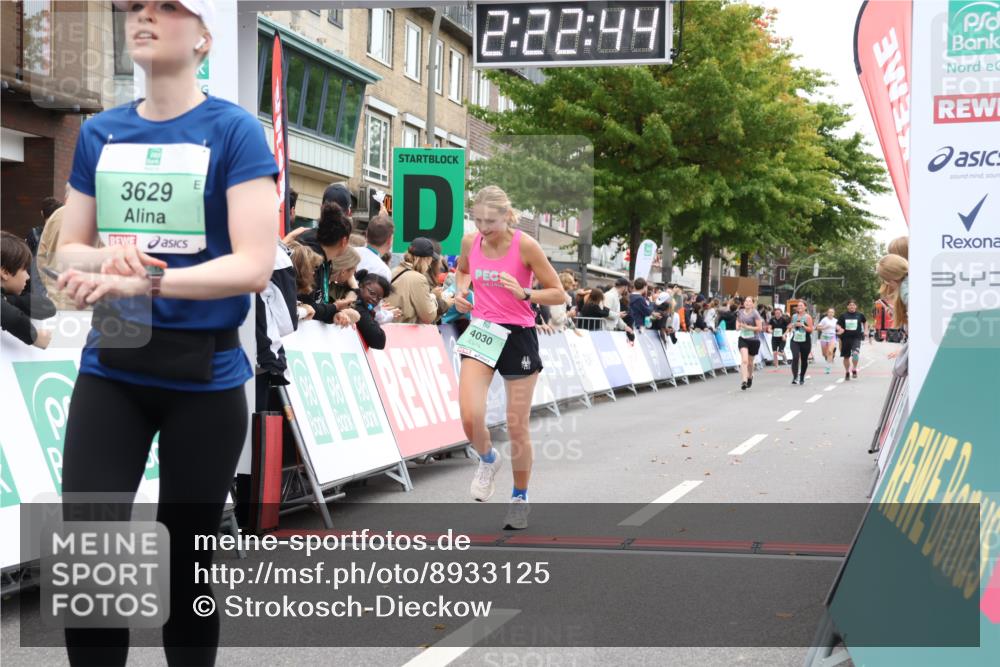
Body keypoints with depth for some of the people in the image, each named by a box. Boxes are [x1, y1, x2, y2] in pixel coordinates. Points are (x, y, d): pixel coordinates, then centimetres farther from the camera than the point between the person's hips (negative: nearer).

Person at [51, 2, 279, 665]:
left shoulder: (234, 130, -7)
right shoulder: (99, 133, 7)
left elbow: (254, 265, -15)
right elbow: (68, 251, 13)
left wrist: (144, 281, -26)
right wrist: (110, 256, -10)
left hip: (205, 378, -3)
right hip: (110, 370, 3)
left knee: (187, 566, 9)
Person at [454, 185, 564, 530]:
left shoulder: (525, 245, -13)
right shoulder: (470, 242, -1)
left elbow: (559, 294, -8)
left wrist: (524, 293, -24)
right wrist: (462, 291, 2)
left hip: (518, 334, -3)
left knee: (517, 426, 4)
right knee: (469, 417, -15)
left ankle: (520, 498, 25)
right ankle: (488, 460, 20)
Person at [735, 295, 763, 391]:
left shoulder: (755, 314, -10)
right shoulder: (740, 312, 4)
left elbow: (760, 328, -12)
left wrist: (747, 327, -18)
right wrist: (738, 327, 1)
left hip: (753, 340, -2)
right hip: (743, 339, 2)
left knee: (750, 362, 12)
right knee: (744, 360, -17)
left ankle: (750, 377, 41)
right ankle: (744, 381, -21)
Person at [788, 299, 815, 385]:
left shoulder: (808, 317, -2)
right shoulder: (794, 316, 10)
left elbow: (810, 329, -8)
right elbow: (790, 326, 25)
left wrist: (803, 325, -21)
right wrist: (790, 327, 3)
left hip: (805, 341, -2)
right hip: (795, 340, 2)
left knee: (804, 359, 8)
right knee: (795, 357, -18)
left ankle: (802, 377, 25)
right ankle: (795, 377, -21)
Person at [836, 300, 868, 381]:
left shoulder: (860, 315, 3)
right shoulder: (843, 315, 2)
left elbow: (865, 322, 22)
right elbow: (838, 325, 4)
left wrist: (865, 331, 12)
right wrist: (840, 329, -16)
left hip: (856, 338, -2)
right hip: (846, 338, 2)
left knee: (855, 353, -25)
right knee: (846, 356, 10)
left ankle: (854, 369, -7)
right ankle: (847, 372, 28)